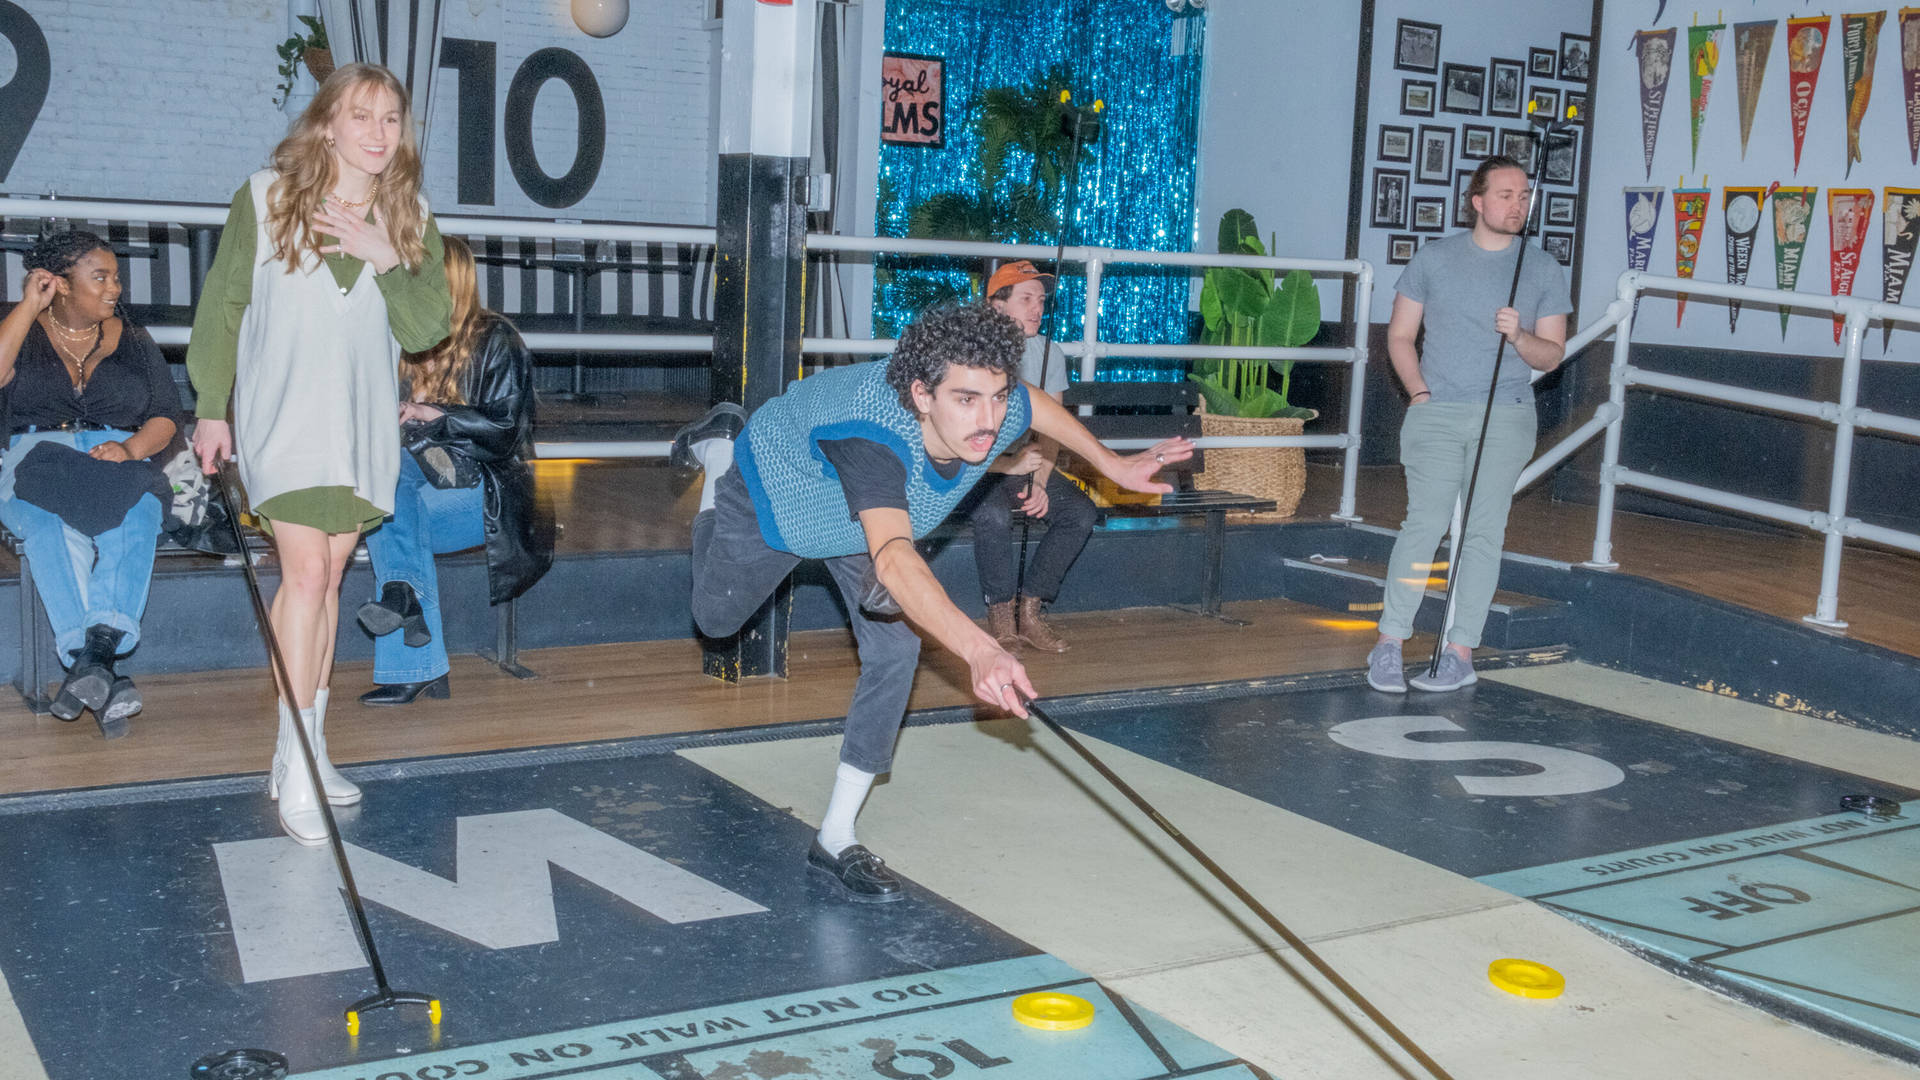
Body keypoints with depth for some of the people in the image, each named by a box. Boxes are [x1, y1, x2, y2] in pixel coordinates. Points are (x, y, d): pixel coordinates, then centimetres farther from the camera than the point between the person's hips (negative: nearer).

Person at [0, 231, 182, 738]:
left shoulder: (132, 341, 19)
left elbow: (166, 416, 11)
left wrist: (130, 447, -10)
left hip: (121, 463, 1)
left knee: (136, 515, -36)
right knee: (52, 521, -37)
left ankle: (95, 653, -50)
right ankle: (102, 676, -47)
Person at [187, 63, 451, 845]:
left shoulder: (410, 220, 6)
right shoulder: (265, 198, -2)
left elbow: (427, 329, -1)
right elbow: (221, 307, 2)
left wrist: (387, 260, -16)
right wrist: (211, 408, 1)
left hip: (363, 423, 4)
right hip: (282, 419, -4)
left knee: (328, 575, 9)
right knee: (306, 572, -13)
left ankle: (308, 747, 18)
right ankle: (296, 766, -11)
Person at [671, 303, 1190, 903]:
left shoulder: (1000, 414, -33)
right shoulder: (875, 433, -52)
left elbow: (1034, 402, -5)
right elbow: (894, 559, -67)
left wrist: (1113, 465, 2)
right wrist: (979, 650, -80)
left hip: (872, 513, 4)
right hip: (773, 490, -4)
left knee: (894, 653, -11)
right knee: (716, 617, 20)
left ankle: (835, 841, 1)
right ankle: (718, 450, 43)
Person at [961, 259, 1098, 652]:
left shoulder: (1049, 354, 4)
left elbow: (1051, 431, 5)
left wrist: (1039, 483, -13)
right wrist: (1007, 464, -27)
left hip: (1025, 463, 5)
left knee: (1081, 512, -19)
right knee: (993, 514, -36)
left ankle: (1030, 611, -11)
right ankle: (1000, 615, -16)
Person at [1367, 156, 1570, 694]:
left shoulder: (1542, 269, 8)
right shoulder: (1435, 258, 7)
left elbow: (1551, 354, 8)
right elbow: (1400, 335, 10)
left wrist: (1519, 336, -13)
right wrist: (1420, 393, -3)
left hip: (1507, 415, 1)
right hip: (1436, 414, -1)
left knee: (1483, 530, 0)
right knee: (1425, 522, -10)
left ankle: (1460, 652, 4)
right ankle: (1389, 643, -4)